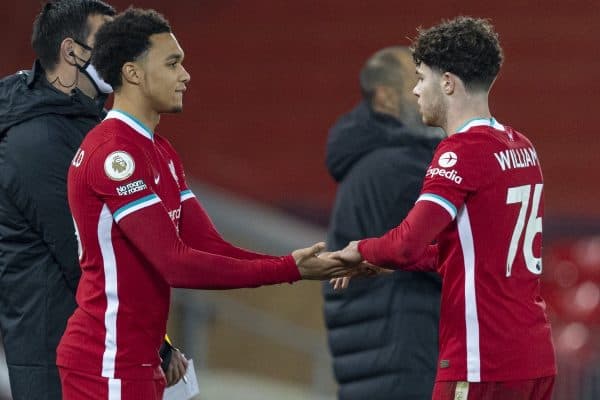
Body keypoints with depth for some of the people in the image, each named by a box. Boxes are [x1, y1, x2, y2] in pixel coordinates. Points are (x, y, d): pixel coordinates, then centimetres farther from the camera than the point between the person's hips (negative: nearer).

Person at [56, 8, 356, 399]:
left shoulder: (159, 152, 15)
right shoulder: (114, 153, -17)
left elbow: (209, 246, 8)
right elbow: (175, 264, -22)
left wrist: (296, 265, -6)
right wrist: (289, 270, -20)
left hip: (137, 361, 10)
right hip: (108, 366, -10)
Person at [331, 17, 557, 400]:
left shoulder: (462, 151, -13)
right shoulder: (522, 148, 12)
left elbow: (408, 245, -22)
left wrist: (362, 251, -1)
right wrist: (381, 265, 16)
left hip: (484, 363, -8)